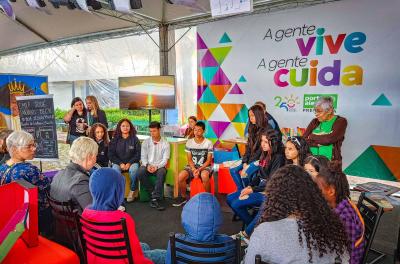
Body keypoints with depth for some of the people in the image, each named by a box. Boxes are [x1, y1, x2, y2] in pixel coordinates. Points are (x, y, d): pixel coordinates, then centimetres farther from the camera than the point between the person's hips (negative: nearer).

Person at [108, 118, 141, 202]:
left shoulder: (135, 139, 3)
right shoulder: (115, 140, 6)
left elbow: (138, 154, 1)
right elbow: (111, 155, 3)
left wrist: (129, 163, -13)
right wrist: (120, 163, -11)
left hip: (132, 163, -1)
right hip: (118, 163, 1)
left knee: (134, 169, -34)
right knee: (115, 169, -32)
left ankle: (133, 190, -13)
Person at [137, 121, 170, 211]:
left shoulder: (165, 143, 3)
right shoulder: (146, 142, 9)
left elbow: (165, 159, -3)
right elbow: (143, 157, 5)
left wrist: (157, 166, -21)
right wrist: (147, 165, -16)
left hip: (159, 166, -2)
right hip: (147, 165, 2)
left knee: (162, 172, -37)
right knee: (140, 172, -32)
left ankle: (155, 199, -31)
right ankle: (153, 193, -18)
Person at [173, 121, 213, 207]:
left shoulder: (208, 143, -8)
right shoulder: (189, 142, -1)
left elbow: (208, 161, -6)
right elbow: (189, 160, 1)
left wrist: (199, 169, -19)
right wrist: (194, 170, -16)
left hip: (205, 166, -3)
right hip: (192, 166, 3)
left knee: (204, 176, -37)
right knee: (180, 176, -24)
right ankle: (183, 197, 2)